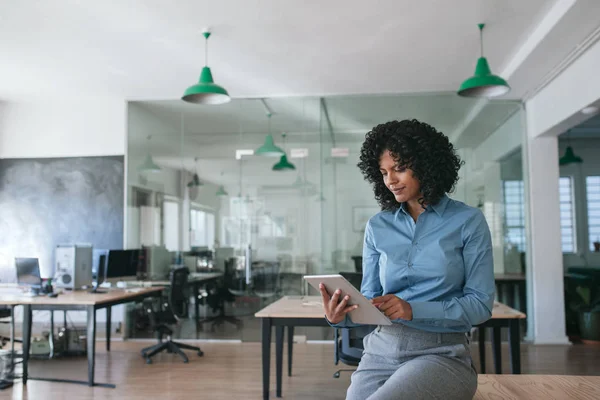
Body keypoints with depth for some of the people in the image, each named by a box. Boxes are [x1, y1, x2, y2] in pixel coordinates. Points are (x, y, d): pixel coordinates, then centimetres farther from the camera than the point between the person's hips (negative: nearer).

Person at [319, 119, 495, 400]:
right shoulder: (377, 227, 9)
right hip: (381, 350, 3)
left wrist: (413, 310, -19)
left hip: (441, 353, -3)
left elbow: (480, 303, -6)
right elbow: (370, 300, 10)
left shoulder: (468, 221, -1)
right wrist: (342, 316, -13)